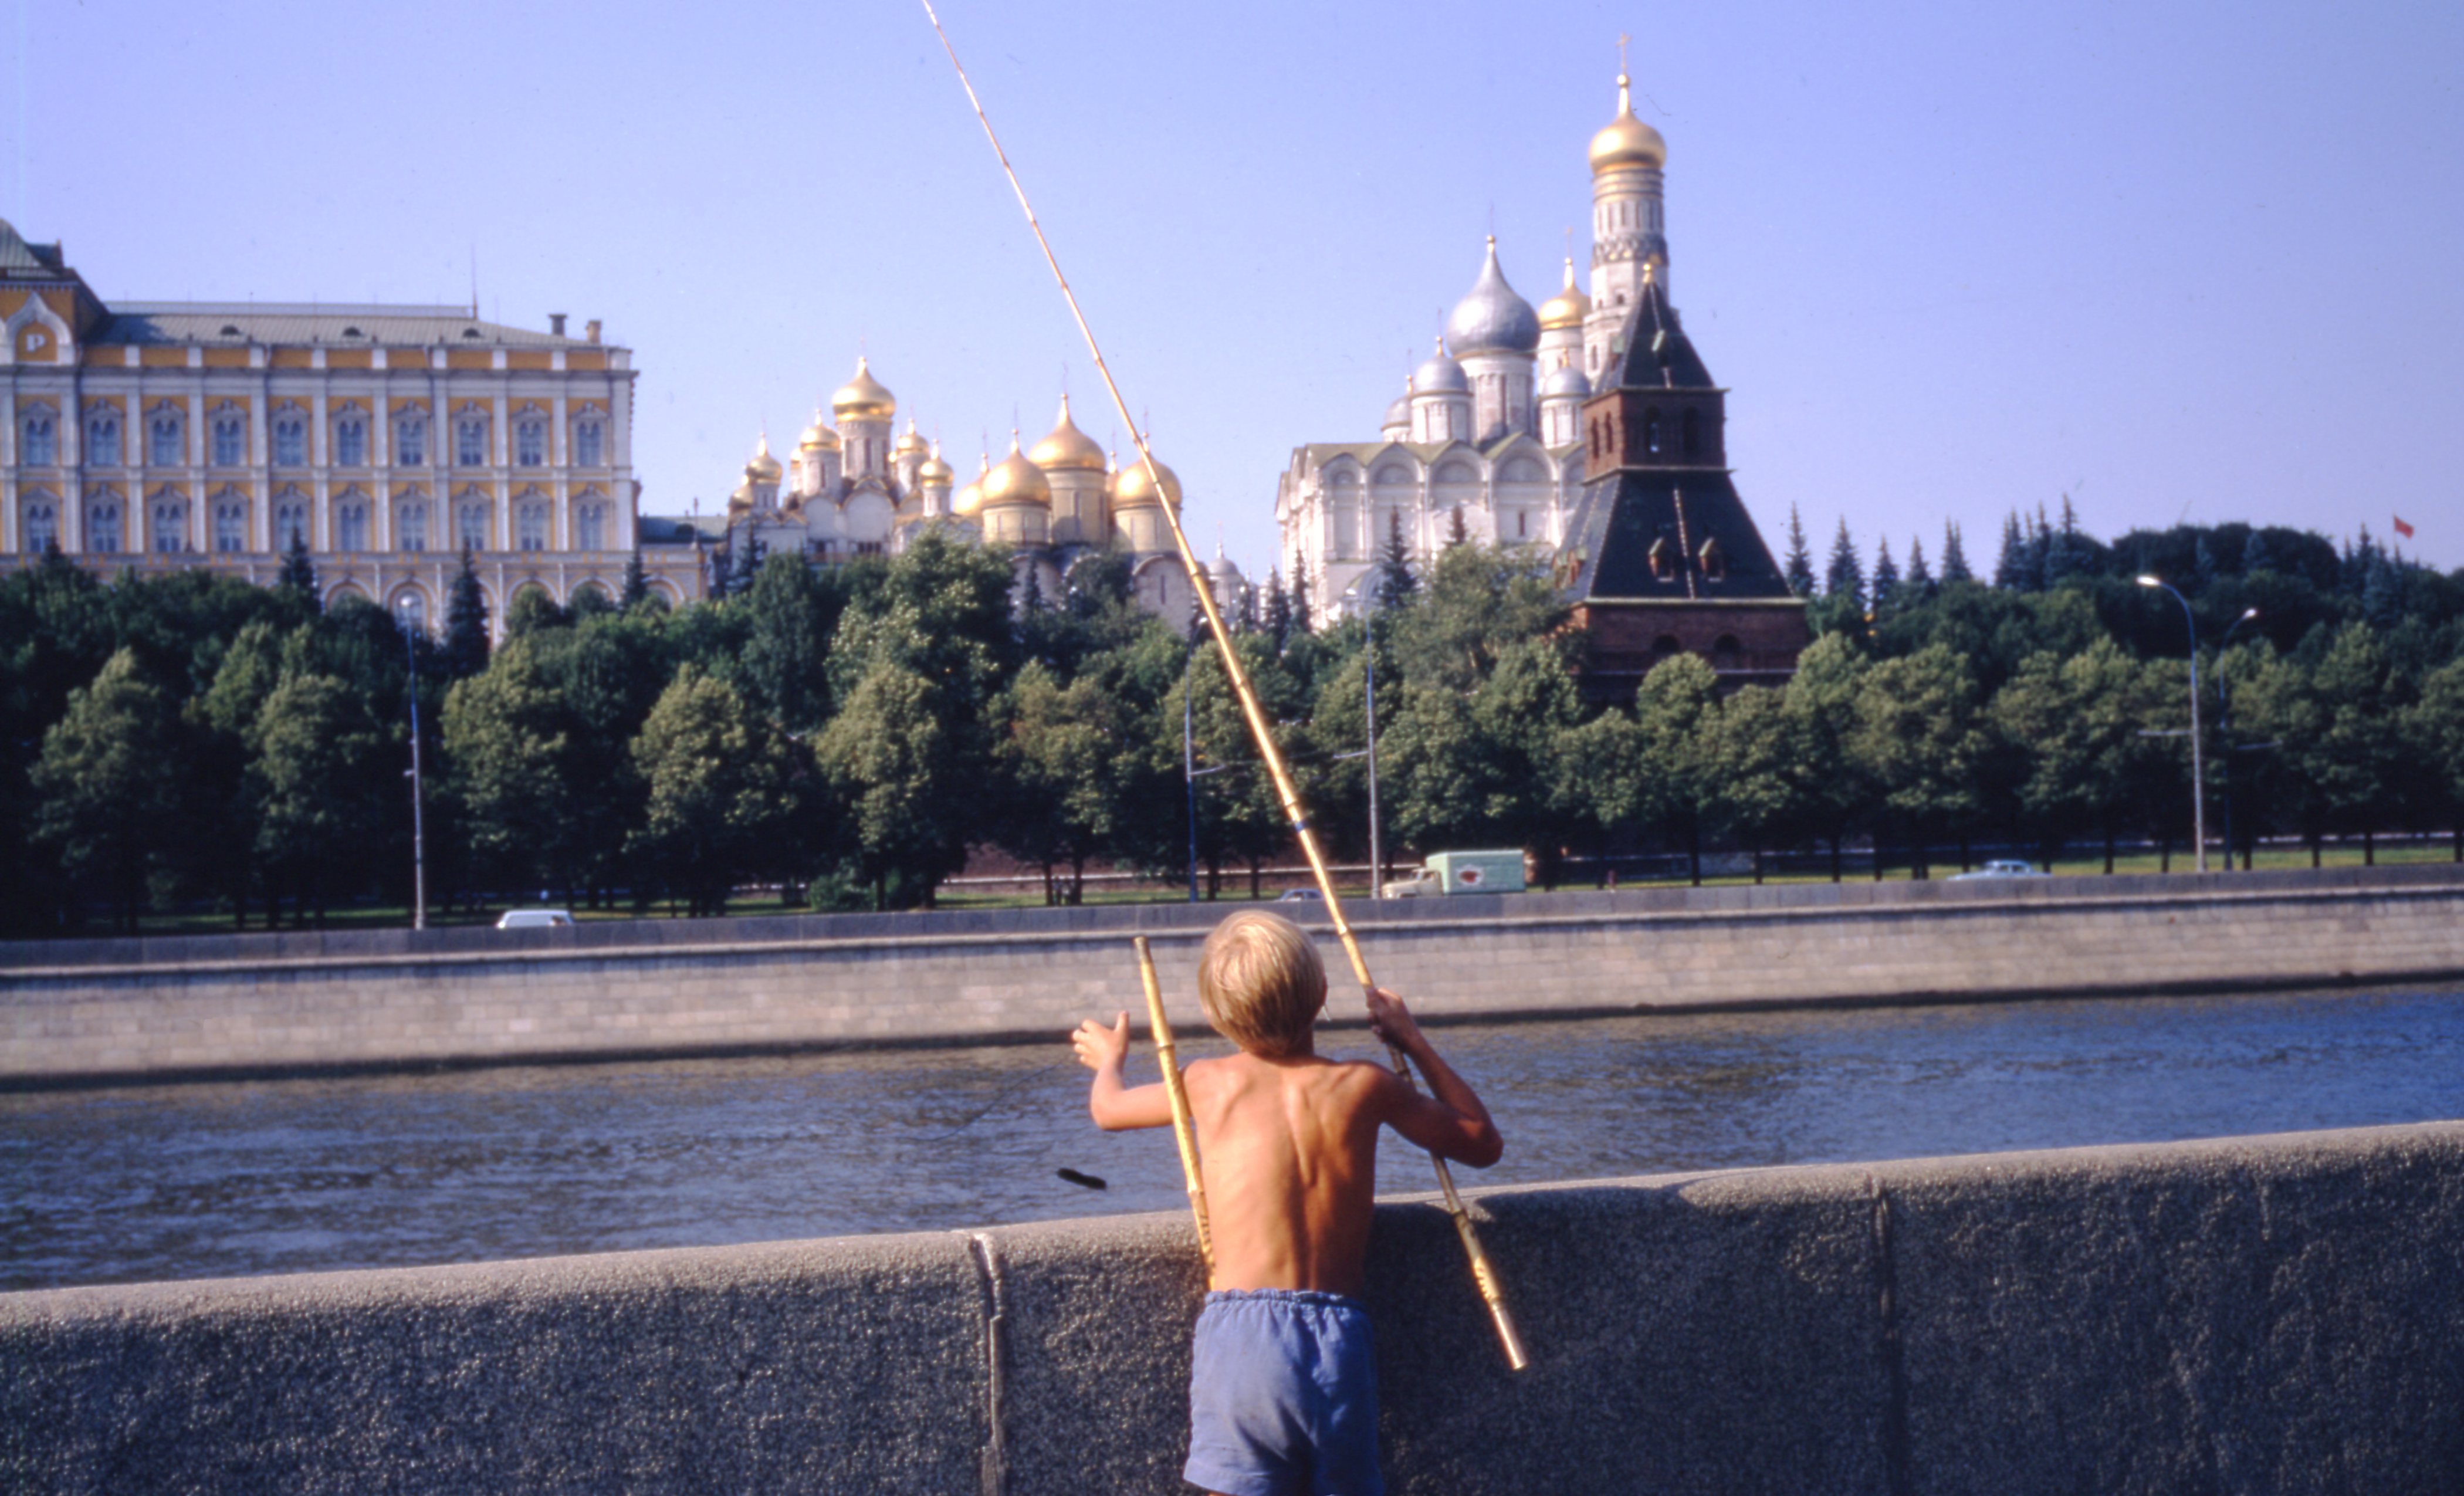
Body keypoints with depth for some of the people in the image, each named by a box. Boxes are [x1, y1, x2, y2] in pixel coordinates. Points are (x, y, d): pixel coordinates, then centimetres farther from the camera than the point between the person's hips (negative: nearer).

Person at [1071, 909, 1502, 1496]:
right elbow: (1483, 1142, 19)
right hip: (1339, 1336, 2)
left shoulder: (1211, 1085, 4)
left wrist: (1109, 1058, 47)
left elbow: (1107, 1108, 24)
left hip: (1240, 1334, -1)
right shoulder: (1365, 1086, 4)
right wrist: (1412, 1040, 27)